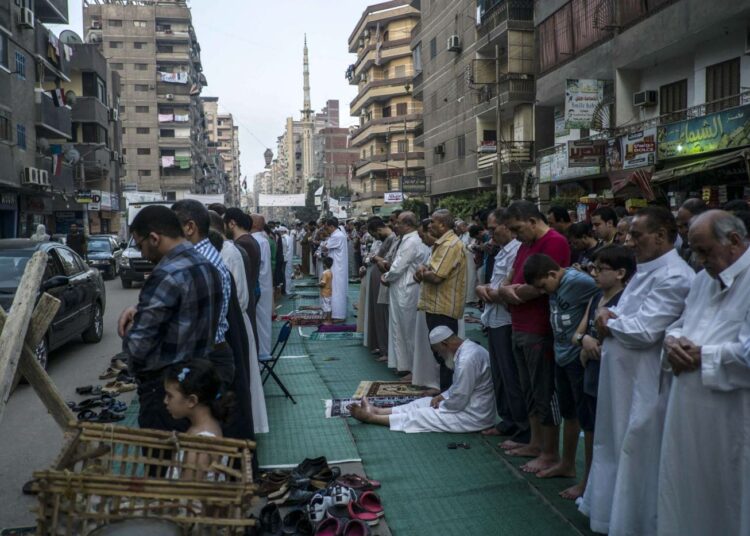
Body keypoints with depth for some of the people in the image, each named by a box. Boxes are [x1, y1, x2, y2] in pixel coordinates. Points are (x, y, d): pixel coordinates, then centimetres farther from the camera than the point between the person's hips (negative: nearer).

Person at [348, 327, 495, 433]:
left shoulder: (467, 359, -28)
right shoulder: (468, 347, 5)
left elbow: (458, 401, -24)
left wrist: (442, 405, -6)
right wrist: (443, 396, 7)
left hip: (474, 416, -9)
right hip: (471, 404, 9)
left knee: (422, 415, -4)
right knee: (424, 402, 11)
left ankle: (372, 417, 6)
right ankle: (377, 411, 15)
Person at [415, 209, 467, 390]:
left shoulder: (451, 245, -18)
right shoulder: (442, 243, 16)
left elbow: (435, 276, -24)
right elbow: (432, 269, 19)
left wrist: (421, 272, -5)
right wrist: (424, 269, -3)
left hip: (442, 309, -10)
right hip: (437, 306, 10)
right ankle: (445, 389, 27)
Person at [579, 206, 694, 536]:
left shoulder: (673, 277, -20)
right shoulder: (647, 270, 12)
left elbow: (644, 331, -26)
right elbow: (627, 314, 18)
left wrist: (608, 323, -9)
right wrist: (610, 316, -4)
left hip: (644, 385, -10)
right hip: (623, 378, 10)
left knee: (636, 458, 5)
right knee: (614, 449, 21)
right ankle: (610, 509, 38)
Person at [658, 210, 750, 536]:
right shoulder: (704, 279, 12)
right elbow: (679, 325, 20)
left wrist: (701, 356, -13)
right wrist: (673, 341, -2)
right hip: (686, 412, 7)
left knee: (722, 504, 9)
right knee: (682, 496, 17)